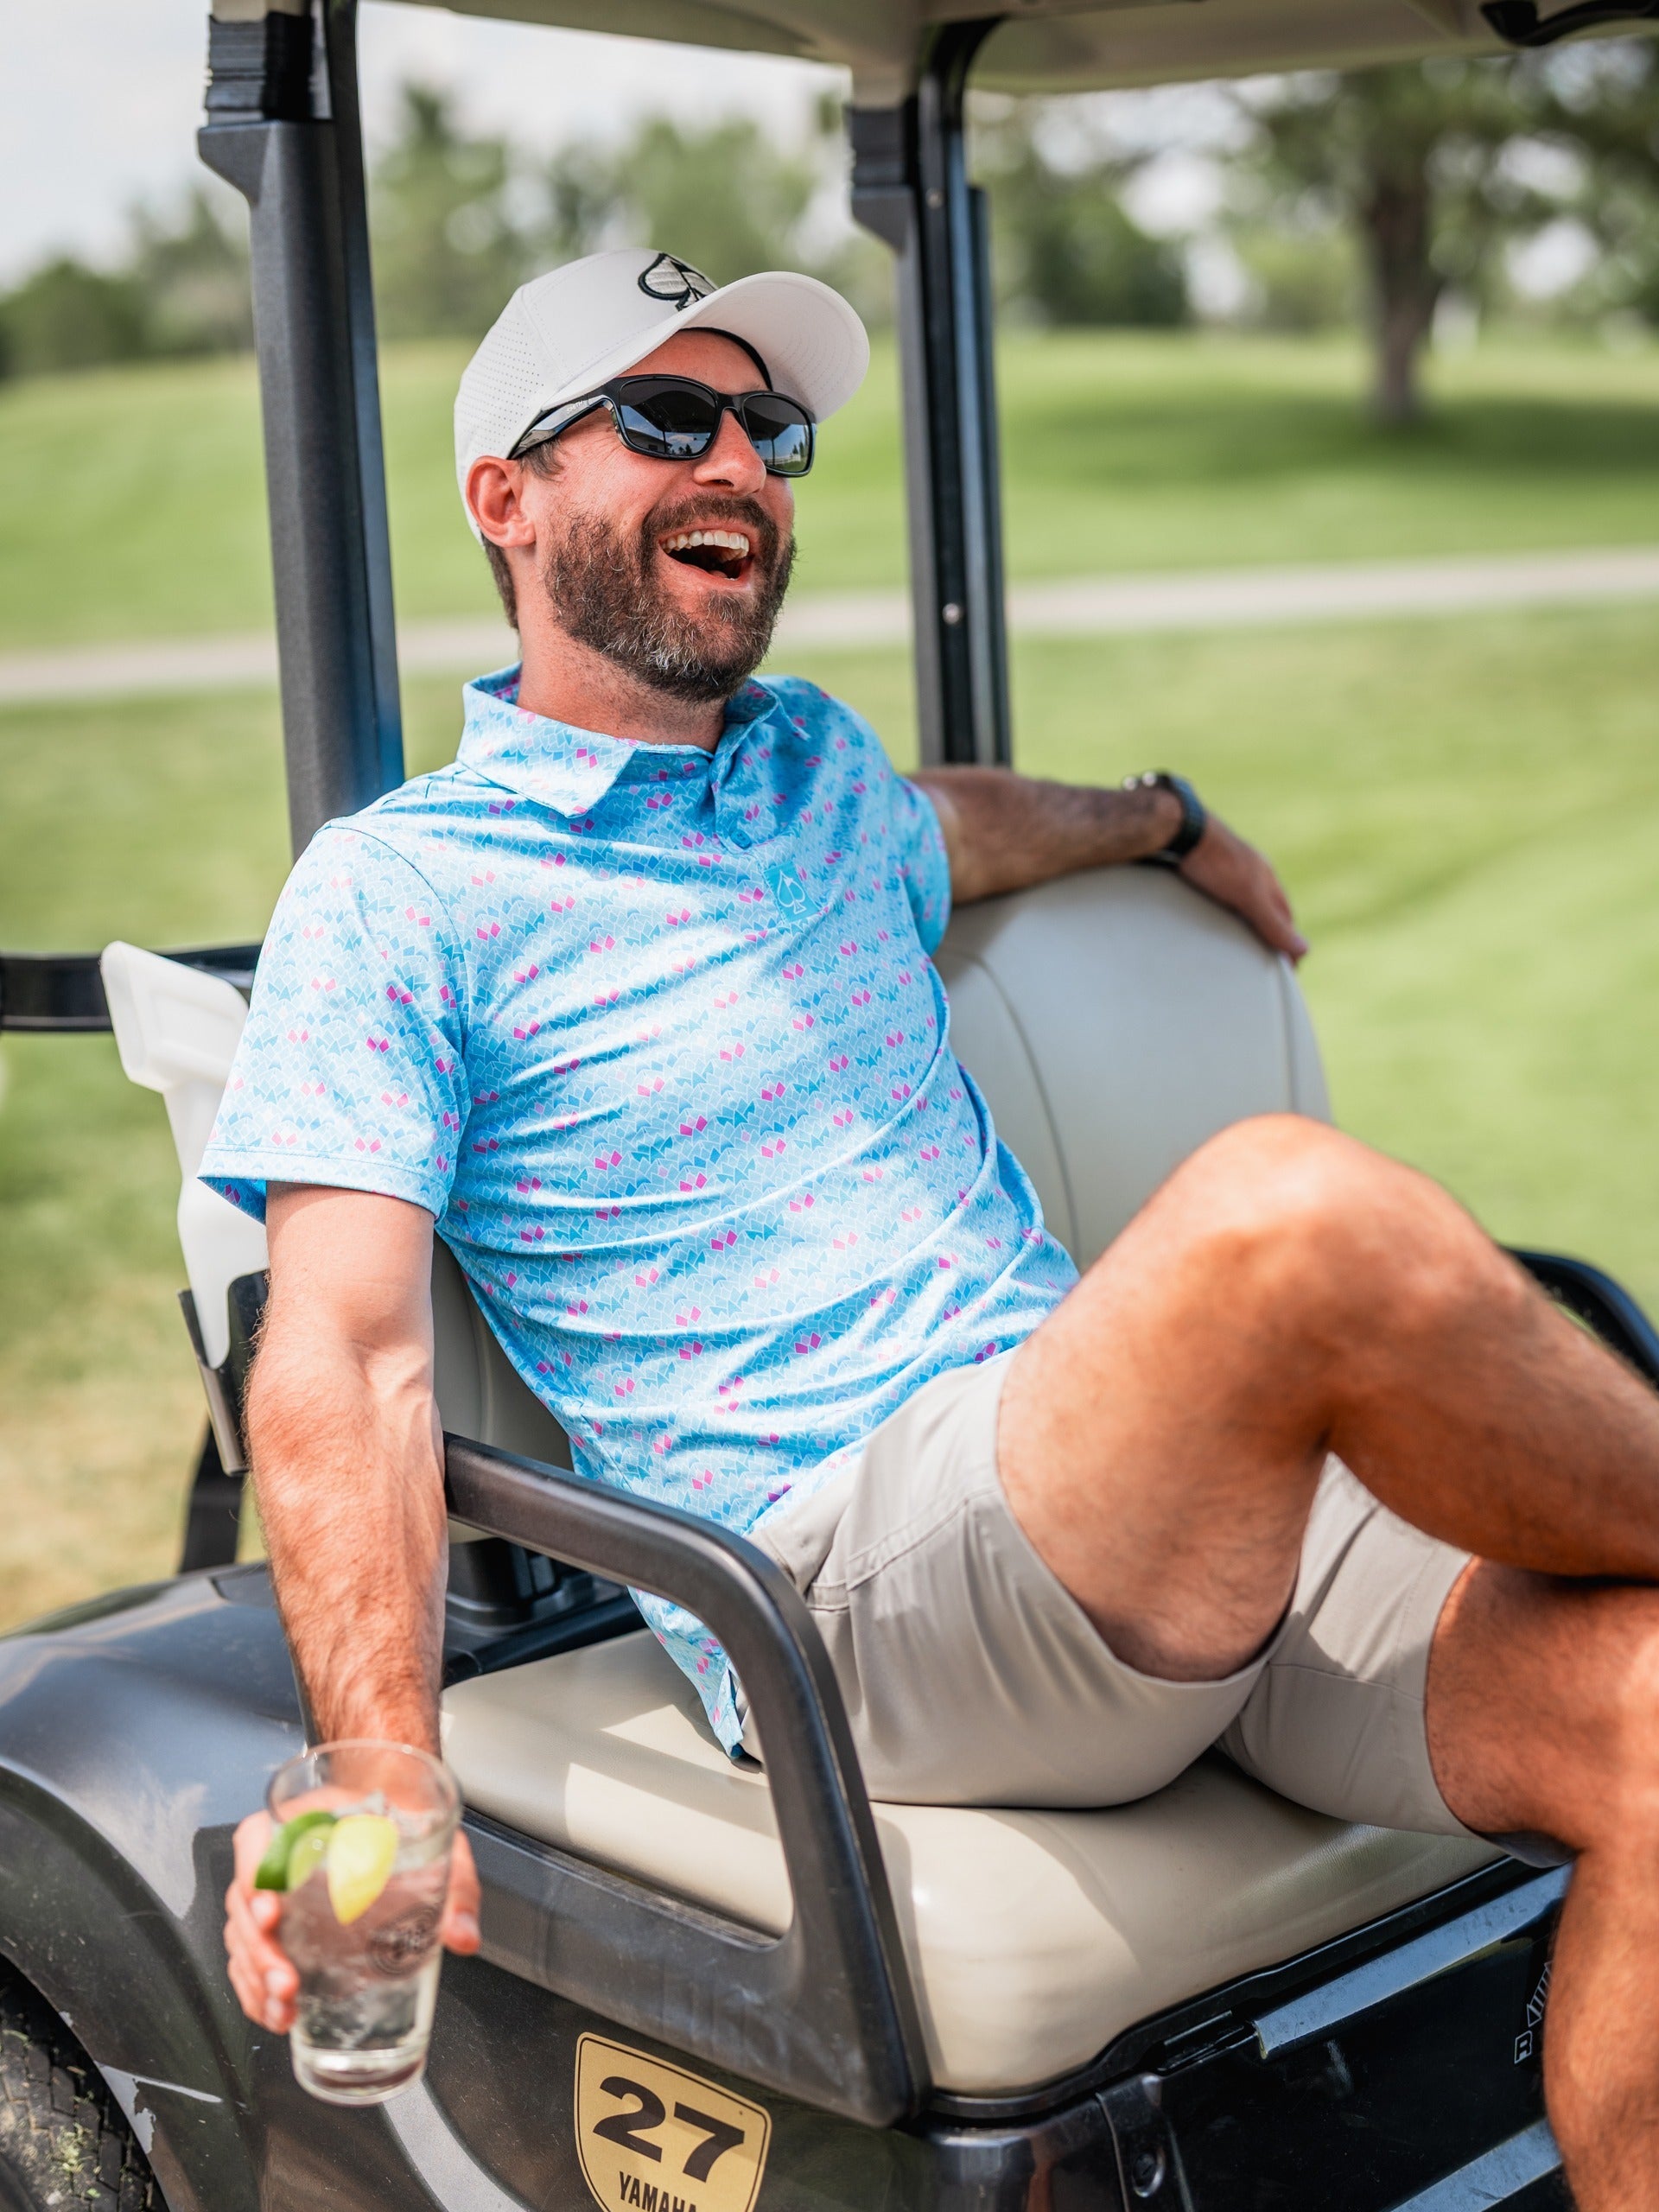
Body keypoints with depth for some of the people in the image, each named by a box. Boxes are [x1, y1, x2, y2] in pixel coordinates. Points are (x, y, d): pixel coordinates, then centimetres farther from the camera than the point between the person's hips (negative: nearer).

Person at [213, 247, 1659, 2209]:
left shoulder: (808, 755, 22)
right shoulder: (394, 892, 2)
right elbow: (340, 1367, -8)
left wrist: (1167, 819, 54)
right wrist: (384, 1776, -22)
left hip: (1213, 1507, 7)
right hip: (851, 1583, -6)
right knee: (1293, 1208, -34)